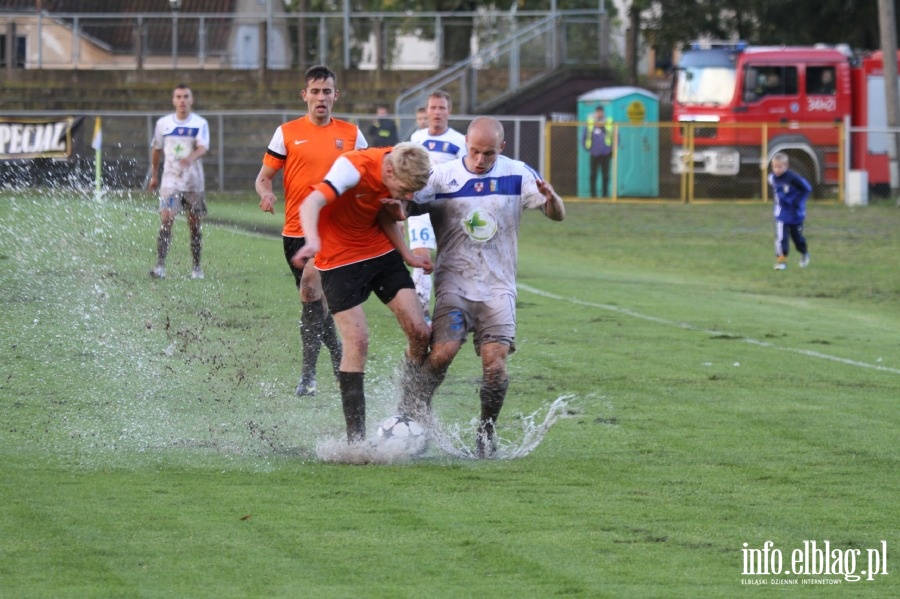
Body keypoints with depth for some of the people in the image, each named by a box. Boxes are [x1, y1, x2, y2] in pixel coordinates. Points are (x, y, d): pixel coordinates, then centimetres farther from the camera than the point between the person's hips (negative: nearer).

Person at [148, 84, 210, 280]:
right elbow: (156, 149, 17)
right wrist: (154, 175, 21)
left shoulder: (200, 123, -2)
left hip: (194, 183, 0)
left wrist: (191, 158, -39)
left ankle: (196, 268, 19)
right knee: (166, 221, -15)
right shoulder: (163, 123, 4)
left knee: (195, 226, 6)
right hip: (170, 181, 0)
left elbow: (203, 147, -18)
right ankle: (160, 266, -20)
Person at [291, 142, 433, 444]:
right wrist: (313, 242, -60)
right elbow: (311, 204, -42)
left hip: (381, 251, 6)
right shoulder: (354, 168, -30)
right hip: (340, 259, -6)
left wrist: (407, 255, -2)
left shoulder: (399, 169, -10)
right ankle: (356, 438, -6)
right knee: (357, 342, -13)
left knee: (419, 332, -3)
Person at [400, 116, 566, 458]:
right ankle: (407, 416, -6)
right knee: (443, 352, -20)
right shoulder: (441, 177, -1)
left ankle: (486, 434, 9)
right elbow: (408, 208, 3)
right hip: (454, 284, -1)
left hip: (498, 288, 1)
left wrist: (551, 198, -22)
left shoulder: (517, 176, 1)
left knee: (494, 363, -10)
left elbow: (557, 215, 1)